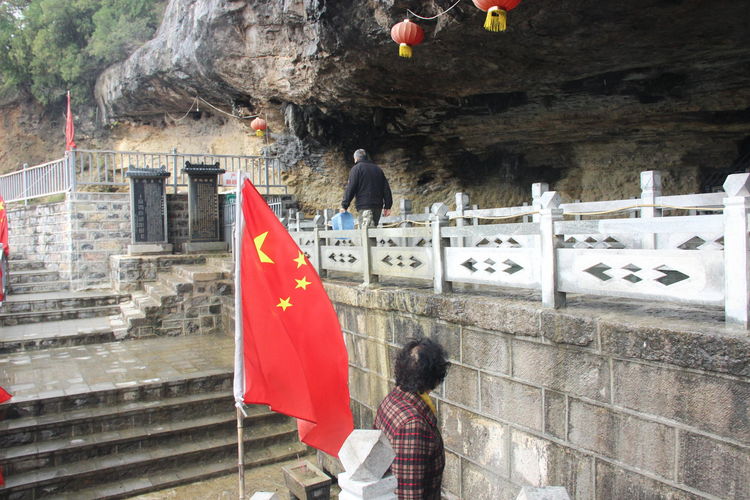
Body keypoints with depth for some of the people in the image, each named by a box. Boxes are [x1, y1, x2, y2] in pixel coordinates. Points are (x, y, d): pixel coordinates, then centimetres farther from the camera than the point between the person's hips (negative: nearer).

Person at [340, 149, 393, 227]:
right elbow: (386, 188, 16)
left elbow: (350, 189, -6)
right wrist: (387, 206, 16)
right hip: (378, 206, 7)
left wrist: (344, 205, -3)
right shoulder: (378, 169, 20)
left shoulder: (356, 168, 1)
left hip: (364, 206, -6)